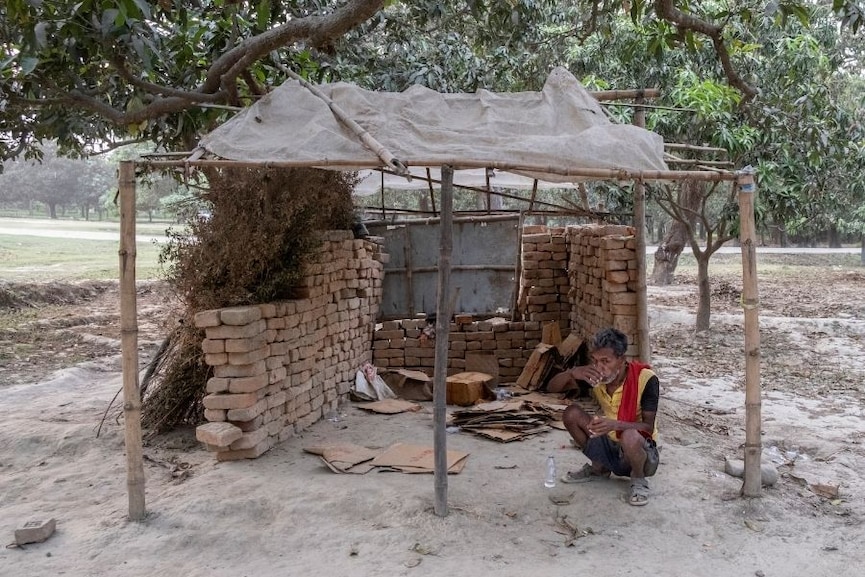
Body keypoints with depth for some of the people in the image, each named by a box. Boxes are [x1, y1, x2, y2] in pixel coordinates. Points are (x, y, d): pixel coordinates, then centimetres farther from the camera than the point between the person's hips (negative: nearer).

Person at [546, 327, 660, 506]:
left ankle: (638, 480, -5)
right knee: (572, 414, -13)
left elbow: (648, 427, -23)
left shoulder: (646, 379, -24)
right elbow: (552, 388, -10)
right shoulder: (595, 376, -11)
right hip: (610, 447, 5)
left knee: (630, 436, -39)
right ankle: (598, 468, 9)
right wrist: (572, 372, -31)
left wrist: (616, 424, -42)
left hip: (640, 450, -5)